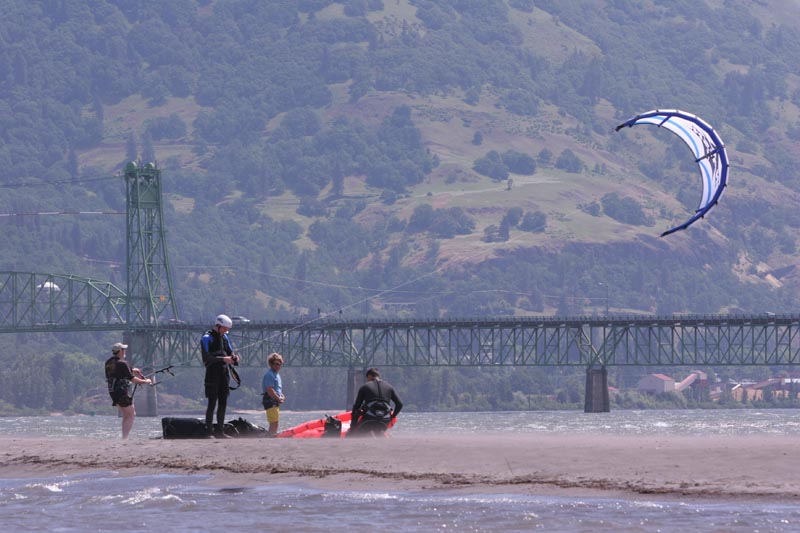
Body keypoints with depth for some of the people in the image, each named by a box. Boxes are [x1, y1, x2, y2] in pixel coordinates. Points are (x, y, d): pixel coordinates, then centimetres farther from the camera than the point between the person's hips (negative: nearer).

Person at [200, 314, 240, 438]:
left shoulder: (224, 337, 16)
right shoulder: (207, 338, -9)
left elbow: (229, 352, 21)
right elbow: (207, 358, -17)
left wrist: (234, 357, -3)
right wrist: (223, 359, -24)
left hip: (224, 373, 8)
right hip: (212, 373, -8)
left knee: (223, 403, 8)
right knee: (212, 403, -8)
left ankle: (219, 431, 13)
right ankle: (209, 431, -7)